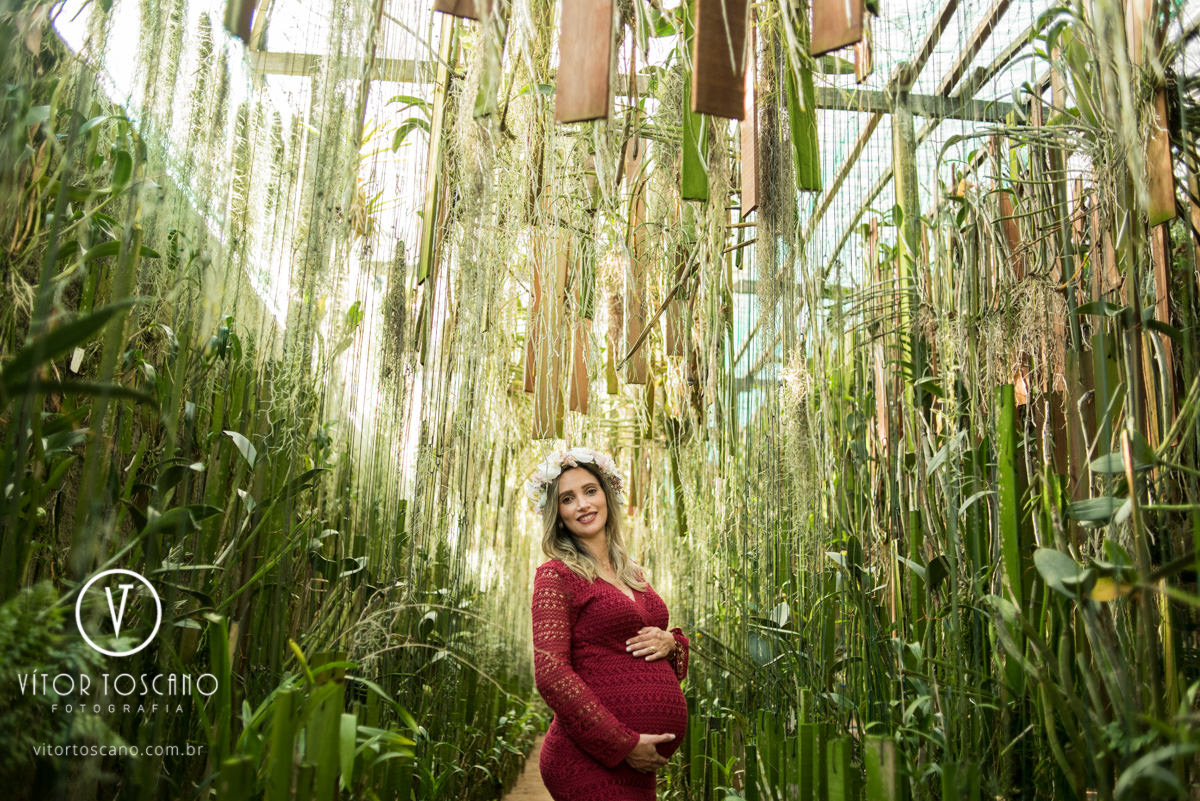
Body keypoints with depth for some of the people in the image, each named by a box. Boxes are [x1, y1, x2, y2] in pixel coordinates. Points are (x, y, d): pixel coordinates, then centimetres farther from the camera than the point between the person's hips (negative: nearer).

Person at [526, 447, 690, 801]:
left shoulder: (633, 575, 13)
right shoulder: (556, 575, -7)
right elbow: (551, 675, -16)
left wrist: (669, 642, -3)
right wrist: (624, 744, -17)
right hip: (590, 760, -6)